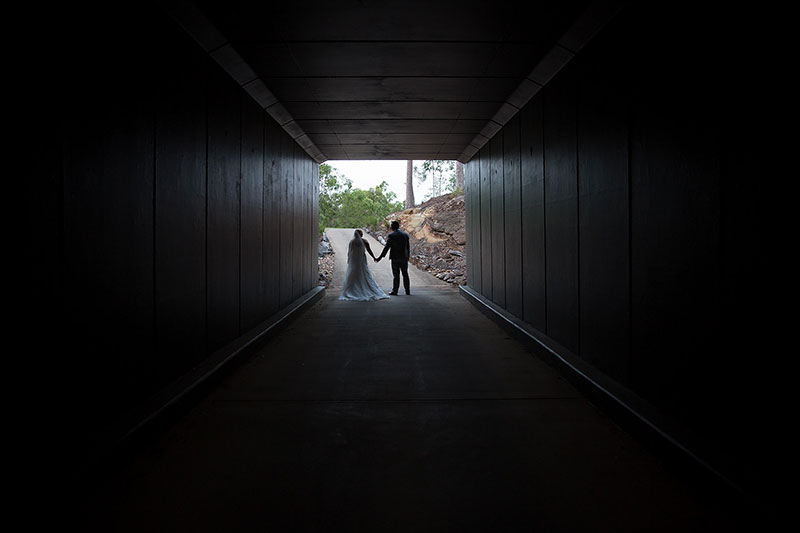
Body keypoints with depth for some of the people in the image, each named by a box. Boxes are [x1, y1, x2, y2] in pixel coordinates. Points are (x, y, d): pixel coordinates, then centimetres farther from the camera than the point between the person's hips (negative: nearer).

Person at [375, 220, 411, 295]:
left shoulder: (391, 235, -9)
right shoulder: (405, 234, 5)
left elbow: (386, 247, -12)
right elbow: (408, 247, 9)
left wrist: (380, 257, -10)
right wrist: (408, 256, 20)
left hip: (395, 258, -4)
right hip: (404, 258, 4)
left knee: (396, 275, 2)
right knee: (405, 274, 11)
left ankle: (394, 291, 4)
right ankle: (407, 291, 14)